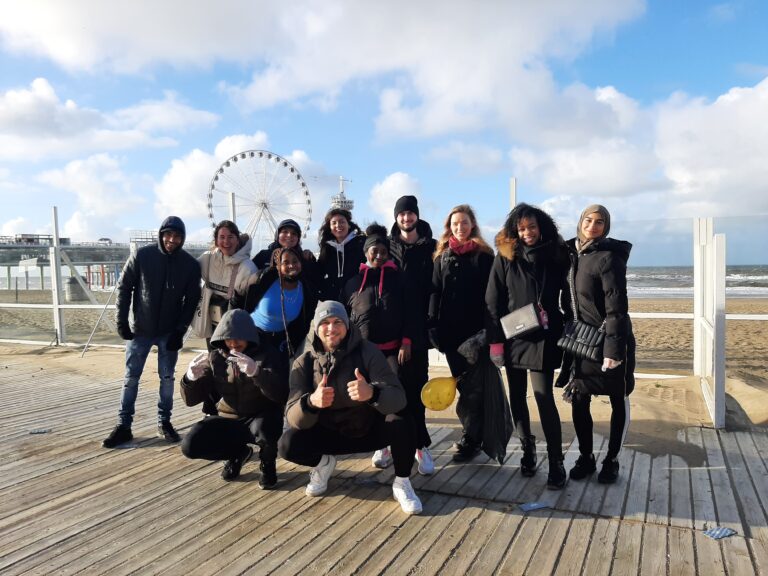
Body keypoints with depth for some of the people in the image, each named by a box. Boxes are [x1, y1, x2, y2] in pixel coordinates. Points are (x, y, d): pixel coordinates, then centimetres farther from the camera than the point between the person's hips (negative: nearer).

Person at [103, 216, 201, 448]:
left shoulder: (190, 264, -6)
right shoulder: (142, 255, -8)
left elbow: (192, 300, -2)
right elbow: (124, 286, -2)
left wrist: (180, 330, -8)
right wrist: (121, 321, -6)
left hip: (169, 332, 0)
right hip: (140, 329, 0)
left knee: (167, 378, 7)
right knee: (131, 378, 5)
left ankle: (164, 422, 20)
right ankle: (123, 426, 14)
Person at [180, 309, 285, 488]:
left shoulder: (266, 354, -12)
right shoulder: (215, 358, -3)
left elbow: (281, 395, -27)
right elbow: (191, 399, -3)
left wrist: (256, 371, -45)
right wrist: (191, 378, -26)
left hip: (262, 417, -4)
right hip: (229, 419, 4)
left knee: (263, 429, -38)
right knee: (190, 446, -18)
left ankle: (267, 463, -2)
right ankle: (238, 453, 11)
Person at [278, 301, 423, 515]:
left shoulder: (367, 351, -18)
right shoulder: (304, 362, -13)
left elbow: (398, 398, -29)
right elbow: (292, 417, -21)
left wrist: (372, 392, -52)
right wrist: (311, 402, -45)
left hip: (369, 429, -2)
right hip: (328, 433, 2)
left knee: (401, 425, -32)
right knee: (287, 445, -23)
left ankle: (401, 483, -6)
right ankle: (324, 462, 10)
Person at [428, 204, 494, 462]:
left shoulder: (483, 254, 0)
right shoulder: (442, 255, 11)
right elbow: (435, 292, 7)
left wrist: (489, 329, -12)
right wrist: (434, 326, -2)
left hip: (476, 329, -4)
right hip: (451, 330, 4)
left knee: (472, 384, -1)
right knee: (462, 382, 11)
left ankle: (470, 439, 7)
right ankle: (474, 432, 23)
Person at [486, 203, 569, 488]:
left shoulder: (557, 255, 1)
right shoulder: (505, 257, 0)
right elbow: (493, 301, -1)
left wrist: (568, 332, -2)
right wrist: (495, 339, -6)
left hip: (543, 338, -2)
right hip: (513, 337, 2)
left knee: (544, 397, -7)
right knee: (517, 397, 10)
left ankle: (556, 462, 3)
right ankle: (527, 450, 28)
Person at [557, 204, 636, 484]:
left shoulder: (609, 257, -15)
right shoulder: (572, 254, 5)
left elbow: (617, 307, -19)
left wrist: (613, 348, -24)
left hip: (610, 339, -6)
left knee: (618, 401, 9)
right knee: (578, 400, 7)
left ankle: (611, 460, 22)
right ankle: (585, 457, 23)